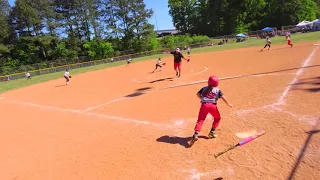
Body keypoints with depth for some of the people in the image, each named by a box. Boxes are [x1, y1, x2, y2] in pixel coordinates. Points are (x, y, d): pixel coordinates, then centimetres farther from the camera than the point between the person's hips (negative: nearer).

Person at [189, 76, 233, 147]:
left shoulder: (204, 88, 18)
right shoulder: (217, 90, 11)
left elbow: (198, 94, 14)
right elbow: (223, 97, 1)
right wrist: (228, 104, 13)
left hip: (204, 105, 1)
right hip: (213, 105, -1)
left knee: (200, 120, -5)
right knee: (217, 118, 25)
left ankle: (195, 135, -23)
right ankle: (212, 132, 23)